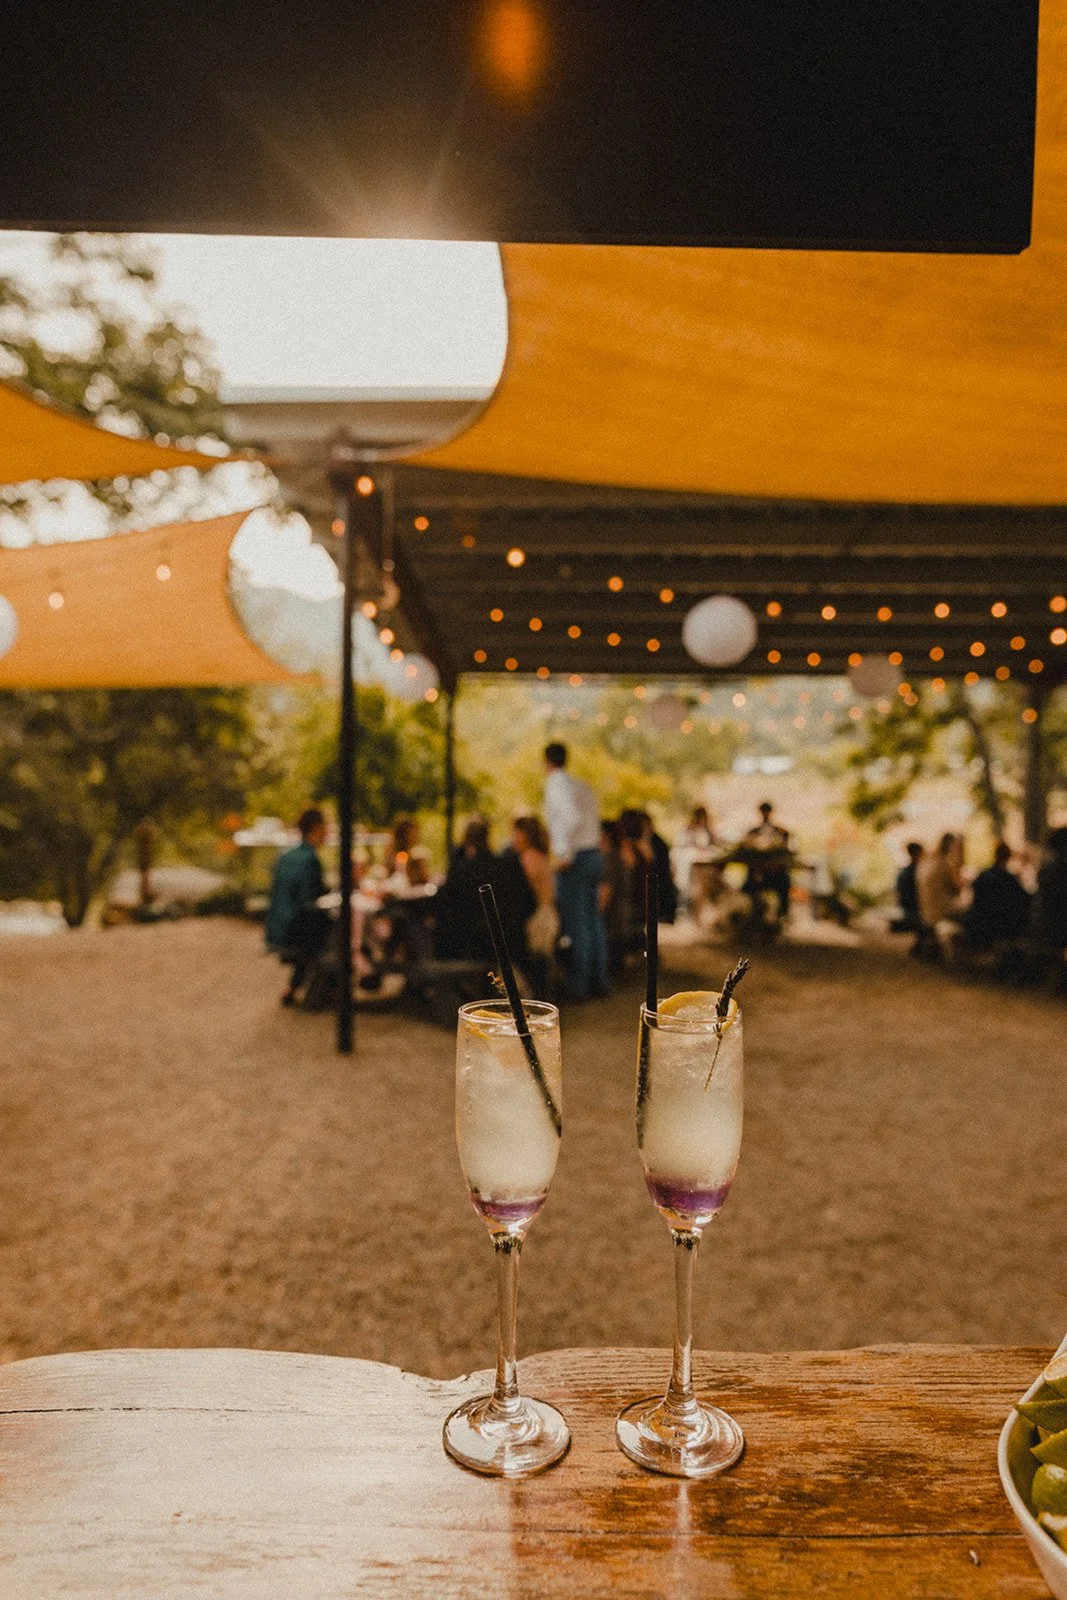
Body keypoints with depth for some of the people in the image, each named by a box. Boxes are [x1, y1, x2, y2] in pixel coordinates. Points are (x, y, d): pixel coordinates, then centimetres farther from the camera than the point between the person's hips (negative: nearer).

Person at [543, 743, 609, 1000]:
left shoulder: (556, 784, -10)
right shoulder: (582, 785, 15)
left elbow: (572, 817, -25)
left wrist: (564, 853, -22)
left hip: (575, 858, -8)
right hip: (594, 853, 8)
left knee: (575, 923, -4)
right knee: (593, 919, 13)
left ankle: (578, 985, 1)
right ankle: (599, 980, 19)